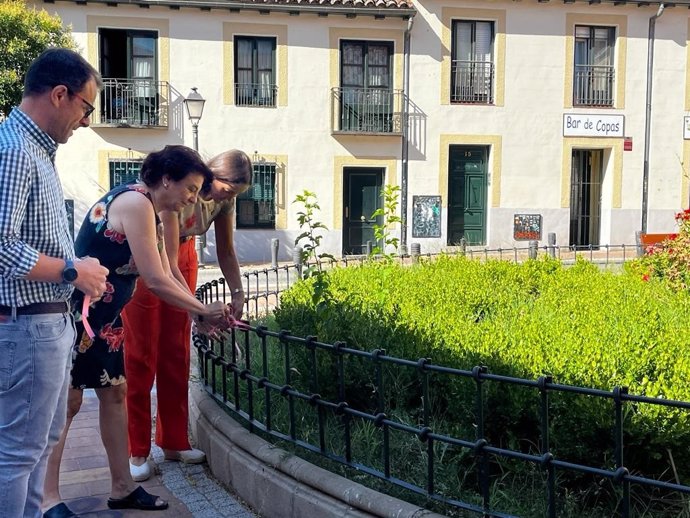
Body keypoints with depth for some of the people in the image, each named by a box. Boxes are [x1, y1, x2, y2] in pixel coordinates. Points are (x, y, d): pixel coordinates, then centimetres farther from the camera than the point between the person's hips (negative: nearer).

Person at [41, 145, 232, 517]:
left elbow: (166, 277, 13)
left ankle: (122, 487, 18)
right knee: (66, 401, -4)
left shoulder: (150, 212, 12)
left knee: (114, 393, 10)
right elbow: (156, 282, -22)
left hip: (104, 316, 10)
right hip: (78, 313, -10)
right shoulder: (135, 203, -19)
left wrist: (201, 314, 5)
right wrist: (204, 311, -10)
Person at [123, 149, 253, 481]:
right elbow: (167, 265, -32)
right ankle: (137, 452, 1)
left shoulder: (224, 198, -13)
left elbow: (226, 252, -2)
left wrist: (237, 293, -16)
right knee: (141, 354, -4)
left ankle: (174, 442, 15)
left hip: (182, 255, 6)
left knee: (176, 353, 7)